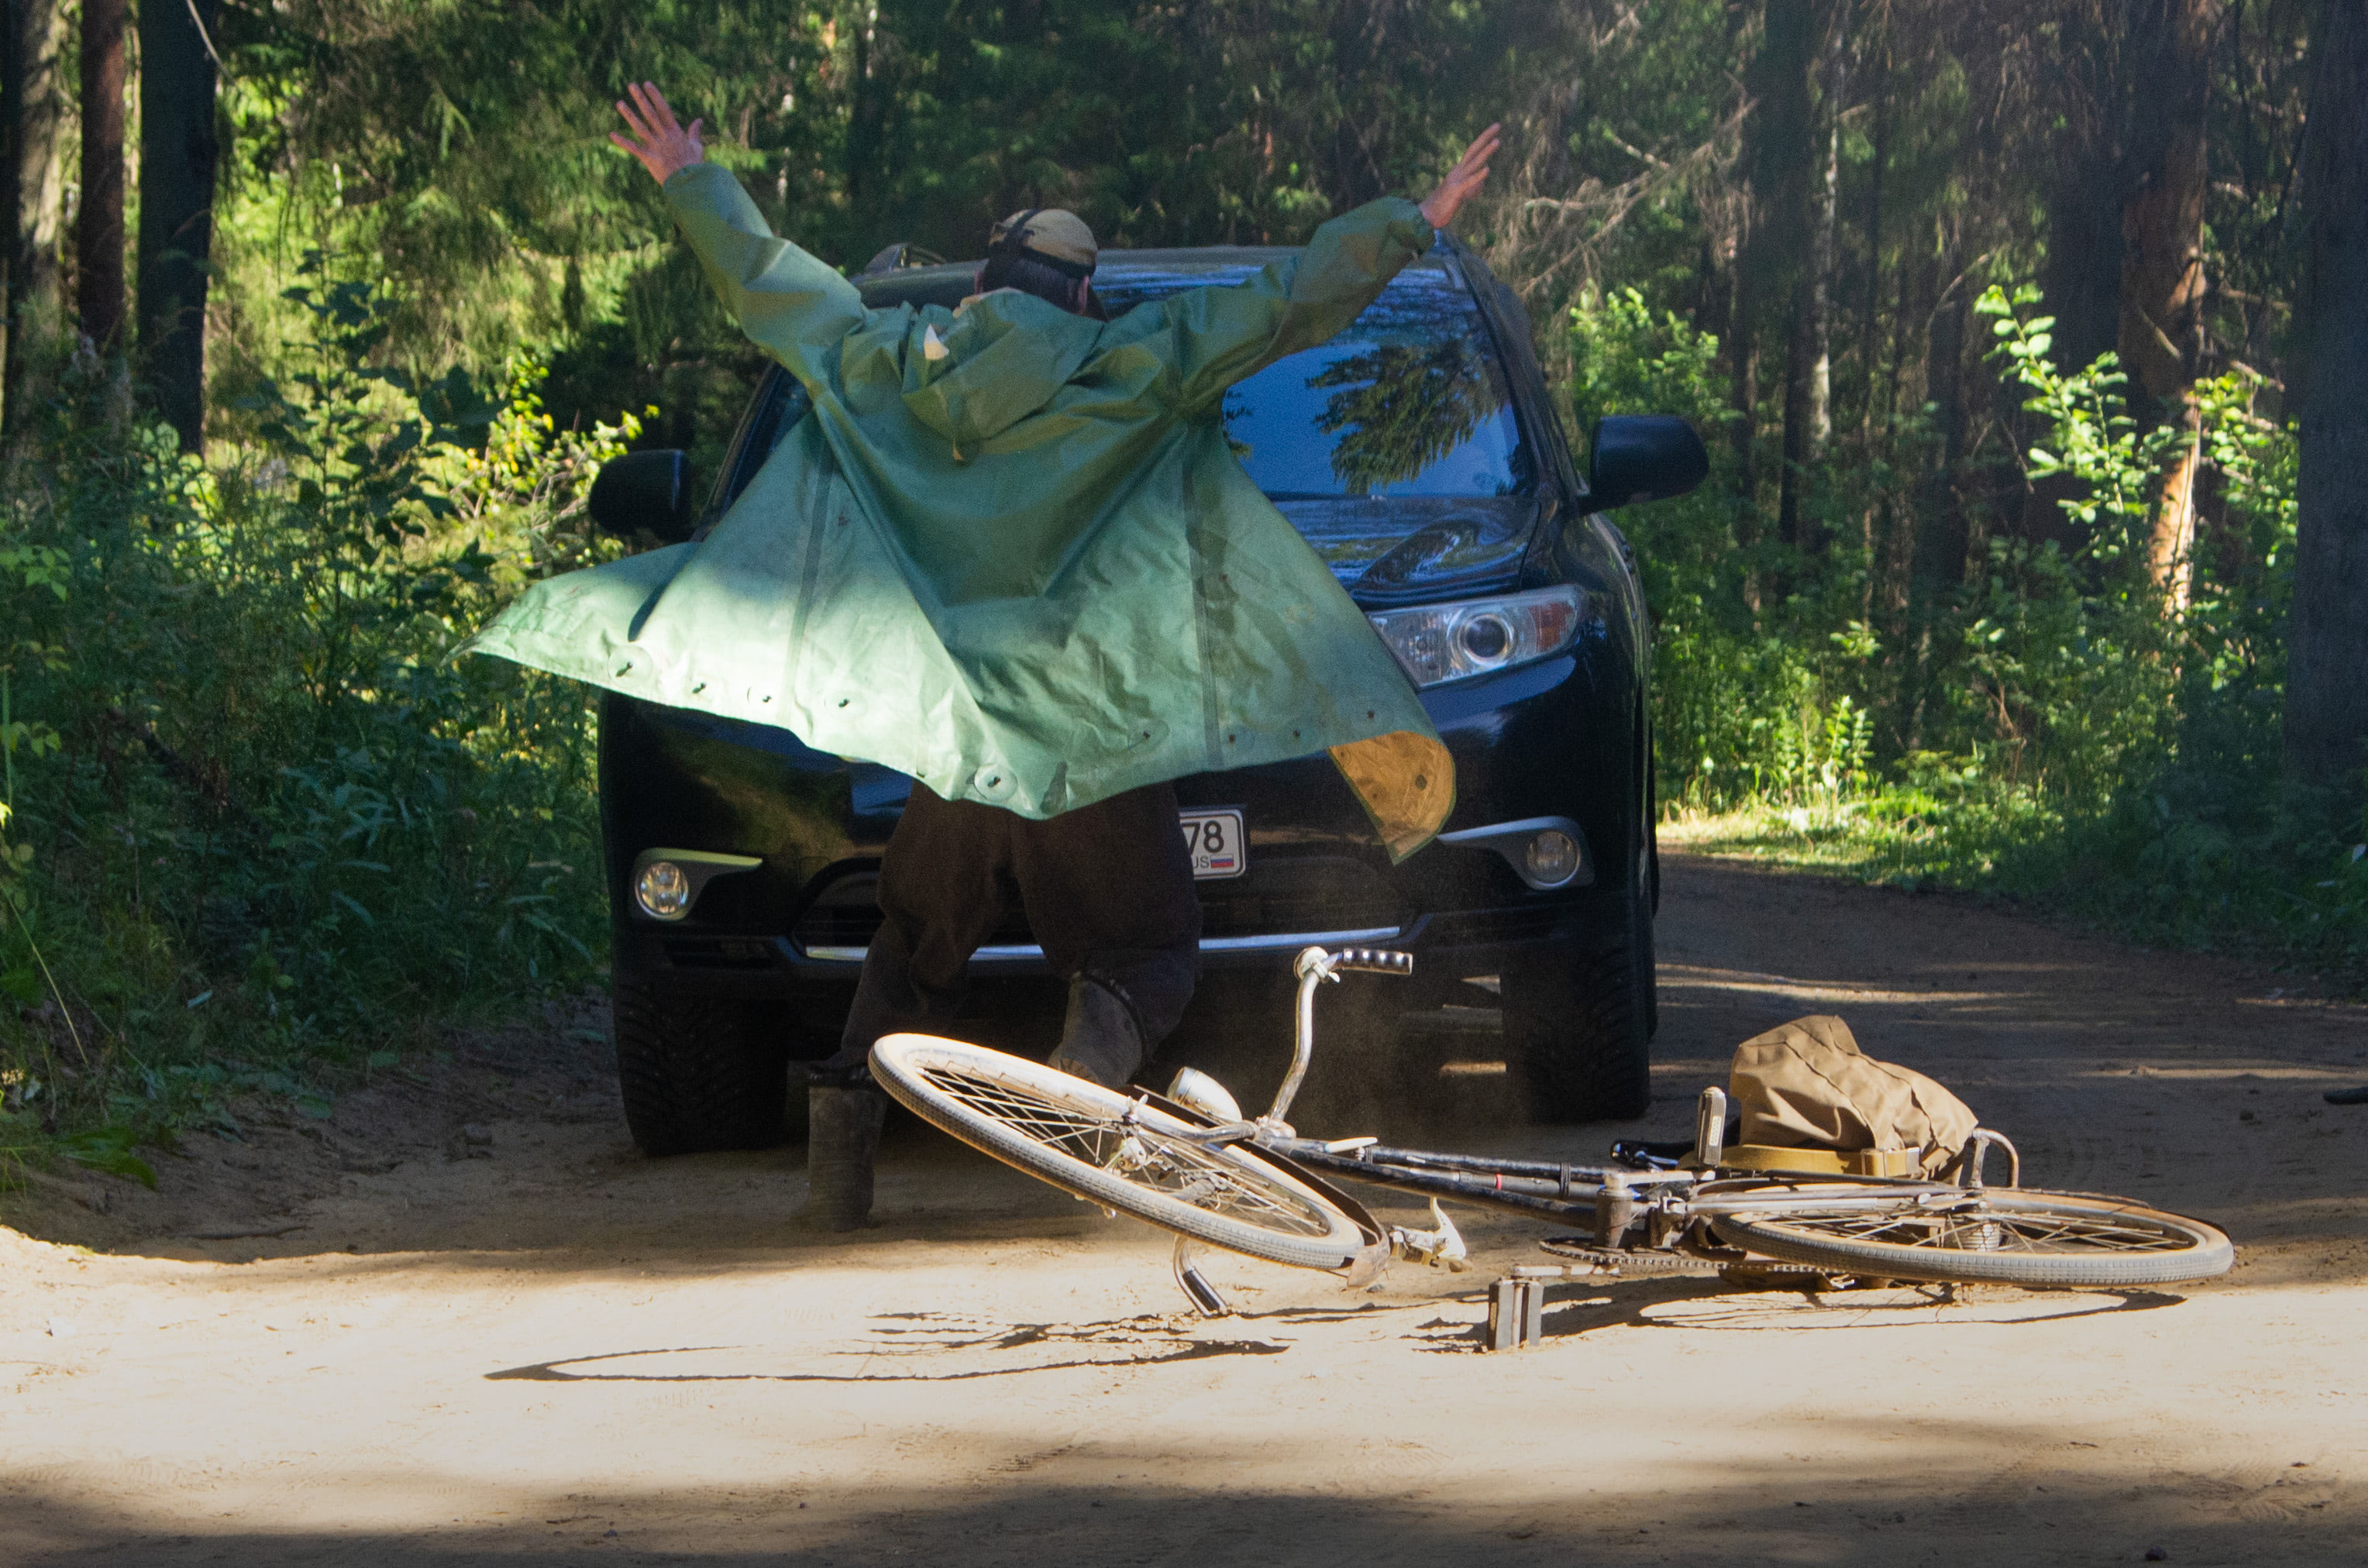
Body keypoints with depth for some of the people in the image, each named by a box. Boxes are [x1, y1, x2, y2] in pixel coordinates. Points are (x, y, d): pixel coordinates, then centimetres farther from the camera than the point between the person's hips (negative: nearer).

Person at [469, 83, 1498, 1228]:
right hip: (1094, 739, -3)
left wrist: (687, 181, 36)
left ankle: (850, 1088, -6)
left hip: (949, 737, 3)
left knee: (914, 948, 18)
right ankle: (1097, 1047, -27)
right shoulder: (1123, 370, -3)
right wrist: (1417, 225, 8)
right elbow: (1289, 305, -1)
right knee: (1147, 952, 5)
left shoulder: (890, 363, 7)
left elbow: (763, 282, 21)